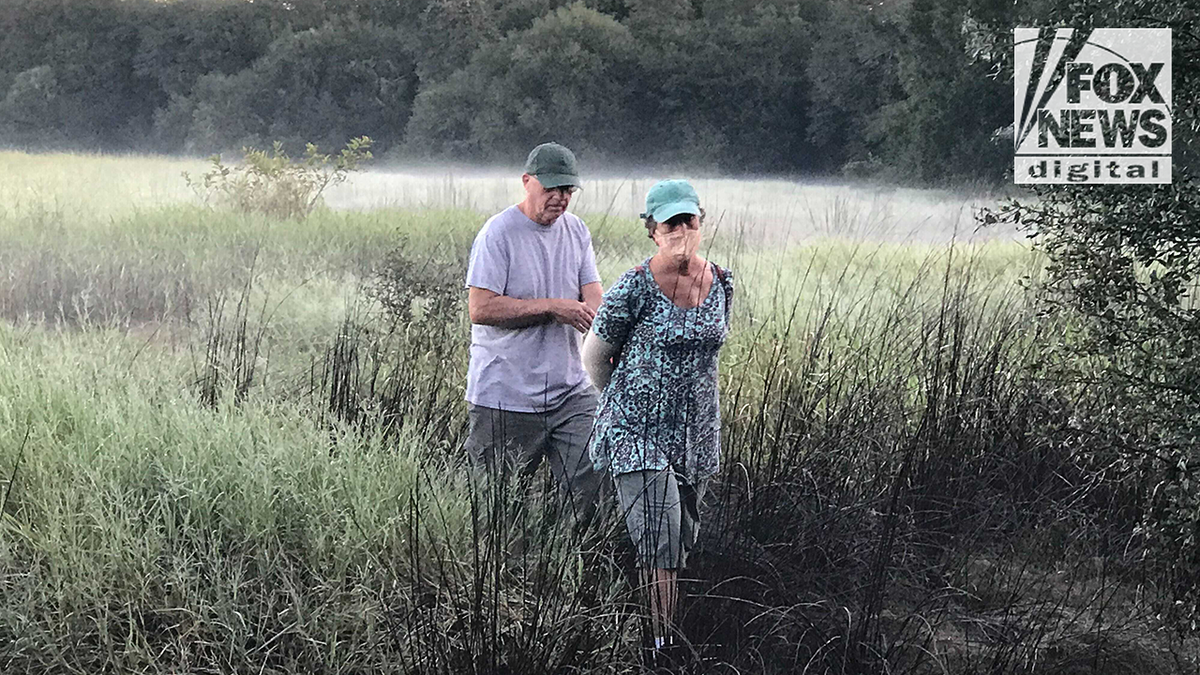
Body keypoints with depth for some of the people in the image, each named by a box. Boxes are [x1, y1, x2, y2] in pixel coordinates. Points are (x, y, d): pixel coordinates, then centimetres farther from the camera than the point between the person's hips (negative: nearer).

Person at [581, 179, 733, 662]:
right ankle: (659, 648, -6)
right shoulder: (635, 289, -13)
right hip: (639, 435, -5)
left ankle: (670, 639, 25)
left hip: (697, 435, 6)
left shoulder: (721, 282, 3)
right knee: (660, 553, -13)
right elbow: (594, 356, 0)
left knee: (681, 547, 12)